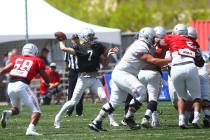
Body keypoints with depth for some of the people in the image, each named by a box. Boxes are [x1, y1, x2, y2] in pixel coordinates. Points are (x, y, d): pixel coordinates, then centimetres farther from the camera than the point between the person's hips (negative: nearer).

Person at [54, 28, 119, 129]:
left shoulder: (97, 48, 7)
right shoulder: (79, 49, -3)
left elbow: (104, 63, 14)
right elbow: (63, 48, -9)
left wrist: (108, 54, -2)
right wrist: (61, 41, 9)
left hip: (94, 78, 3)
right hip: (83, 78, -3)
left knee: (104, 97, -11)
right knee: (74, 101, 1)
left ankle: (112, 120, -3)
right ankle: (58, 118, 16)